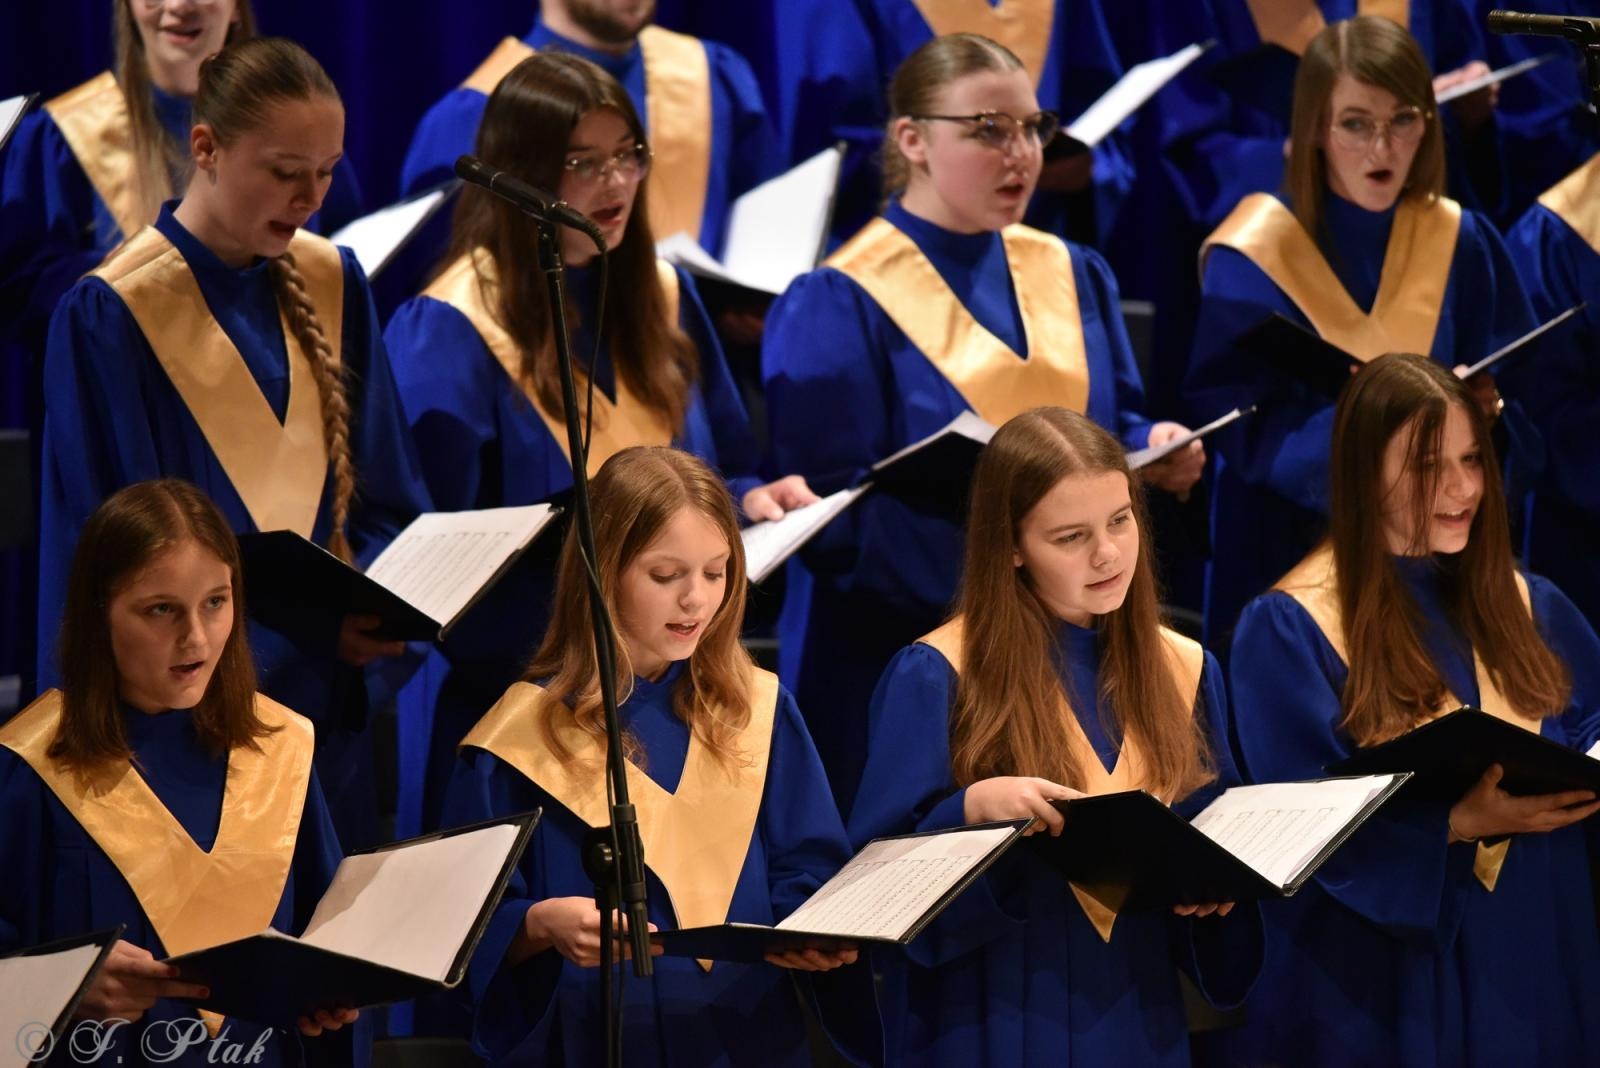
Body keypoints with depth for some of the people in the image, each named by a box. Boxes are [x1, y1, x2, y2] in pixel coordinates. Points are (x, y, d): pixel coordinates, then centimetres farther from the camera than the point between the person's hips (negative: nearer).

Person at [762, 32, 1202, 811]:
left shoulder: (1073, 279, 11)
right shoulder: (837, 307, -9)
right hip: (897, 654, -5)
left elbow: (1116, 422, 16)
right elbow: (835, 507, -14)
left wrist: (1154, 453, -8)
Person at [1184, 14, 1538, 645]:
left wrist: (1482, 404, -22)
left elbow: (1521, 397, 2)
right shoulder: (1253, 259, -13)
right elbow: (1240, 427, -16)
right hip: (1288, 551, -3)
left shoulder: (1460, 242, -2)